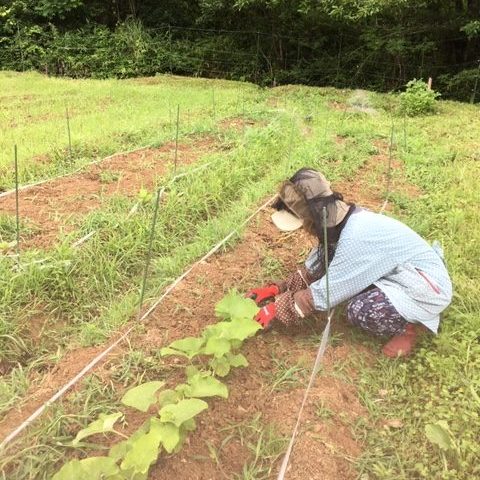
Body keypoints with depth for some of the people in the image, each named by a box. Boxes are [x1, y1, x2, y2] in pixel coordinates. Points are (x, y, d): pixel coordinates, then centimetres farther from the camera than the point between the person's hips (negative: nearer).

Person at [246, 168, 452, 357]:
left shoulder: (356, 238, -33)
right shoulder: (339, 220, -6)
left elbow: (324, 293, -25)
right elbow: (314, 268, 6)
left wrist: (278, 309, -16)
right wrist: (278, 288, 0)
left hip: (428, 288, -9)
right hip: (408, 273, 9)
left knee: (359, 312, -28)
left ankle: (408, 326, 1)